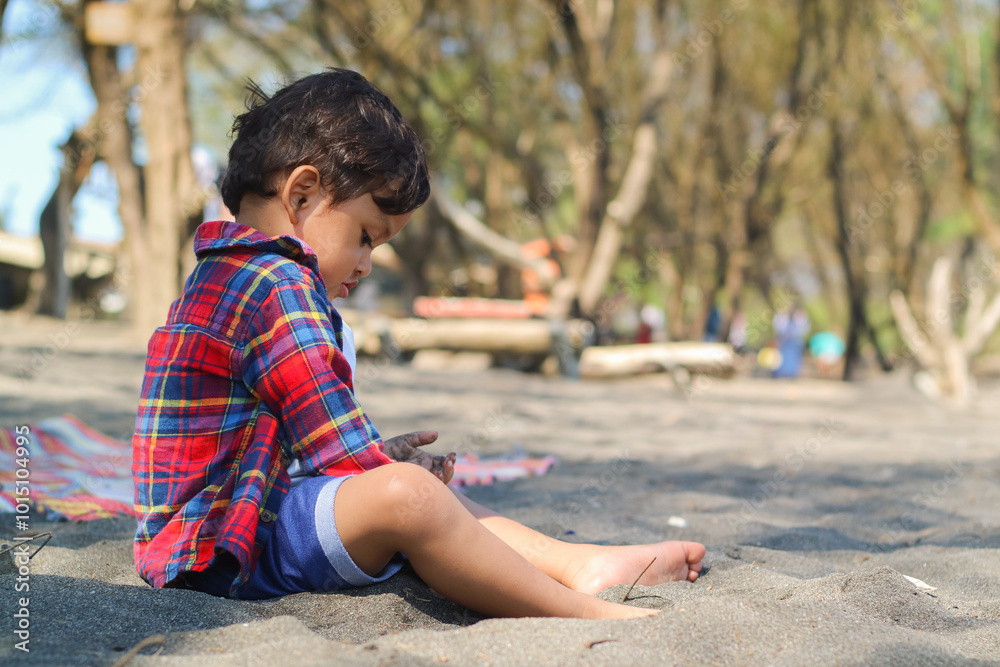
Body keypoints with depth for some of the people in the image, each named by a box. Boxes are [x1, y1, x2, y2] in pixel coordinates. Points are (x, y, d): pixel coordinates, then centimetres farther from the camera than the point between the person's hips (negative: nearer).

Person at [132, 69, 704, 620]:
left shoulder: (229, 276, 20)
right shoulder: (280, 285, -15)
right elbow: (339, 449, -18)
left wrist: (380, 457, 12)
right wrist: (390, 469, 0)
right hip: (228, 552, -12)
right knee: (407, 492, -33)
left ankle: (582, 563, 10)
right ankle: (585, 612, -27)